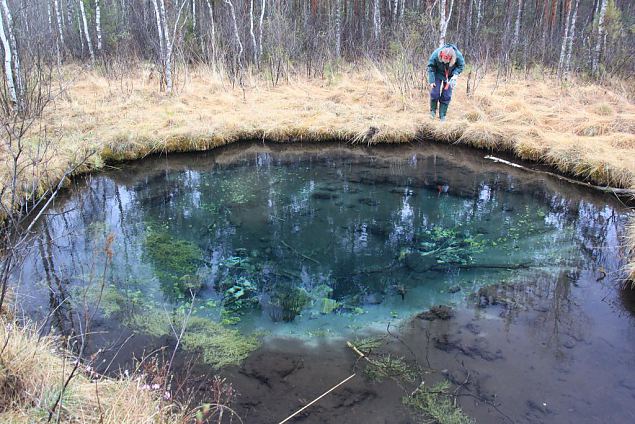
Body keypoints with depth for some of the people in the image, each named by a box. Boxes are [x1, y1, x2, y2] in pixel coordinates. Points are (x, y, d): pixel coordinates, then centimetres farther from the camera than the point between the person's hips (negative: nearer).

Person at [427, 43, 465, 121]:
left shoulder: (458, 56, -31)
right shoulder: (435, 55, -33)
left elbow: (461, 65, -10)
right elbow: (431, 68, -17)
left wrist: (456, 74, -26)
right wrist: (431, 81, -19)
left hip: (450, 76, 1)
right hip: (438, 74, -1)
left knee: (446, 95, -1)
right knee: (434, 93, -8)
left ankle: (442, 115, 10)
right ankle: (433, 110, 16)